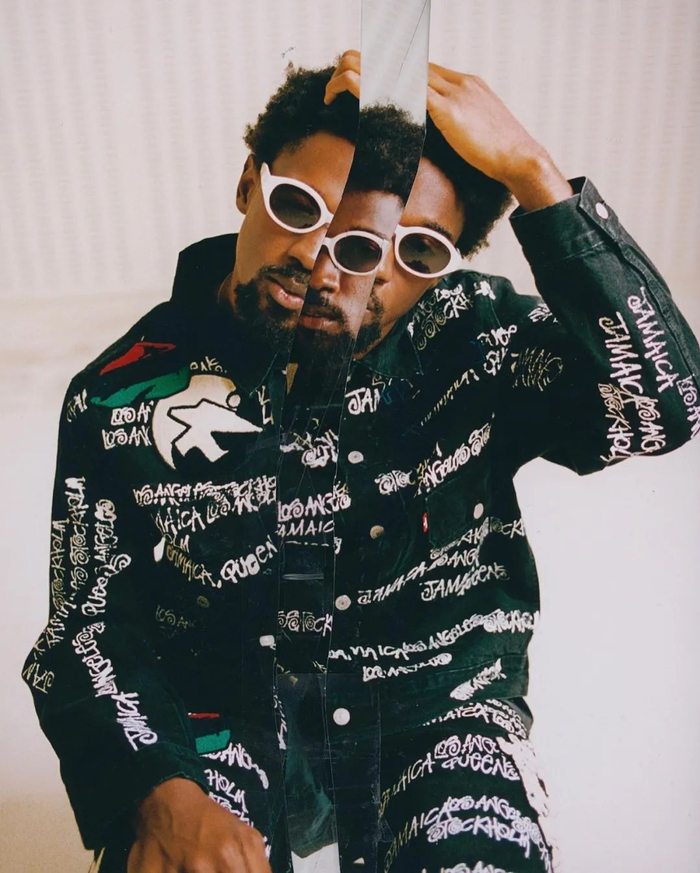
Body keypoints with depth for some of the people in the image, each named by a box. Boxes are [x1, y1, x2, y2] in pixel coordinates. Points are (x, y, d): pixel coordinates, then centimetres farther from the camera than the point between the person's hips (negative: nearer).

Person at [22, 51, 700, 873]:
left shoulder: (475, 339, -12)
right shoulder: (126, 394, -9)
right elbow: (89, 631, -5)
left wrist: (529, 171, -30)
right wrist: (163, 792, -23)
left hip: (439, 714, 1)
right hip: (227, 724, 1)